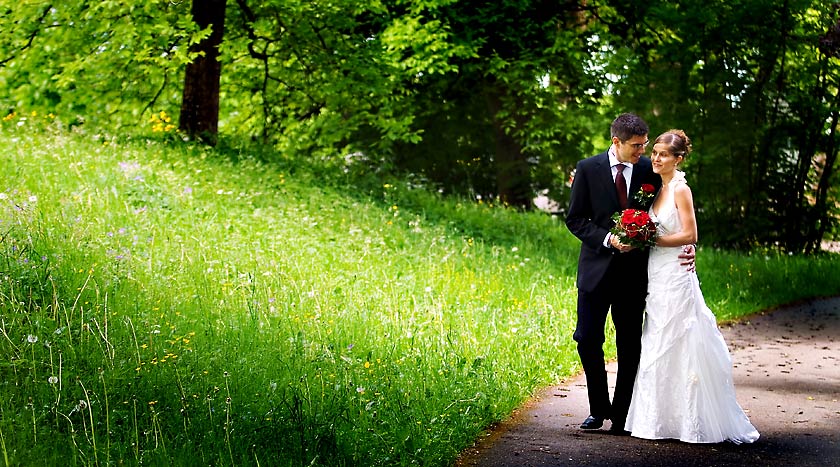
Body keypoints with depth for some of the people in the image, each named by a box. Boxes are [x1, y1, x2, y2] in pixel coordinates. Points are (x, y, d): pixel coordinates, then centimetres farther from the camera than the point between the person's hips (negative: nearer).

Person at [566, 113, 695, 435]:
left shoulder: (650, 170, -1)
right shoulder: (588, 169, -4)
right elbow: (575, 219, -2)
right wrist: (607, 239, -17)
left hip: (633, 270, 1)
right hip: (597, 267, 0)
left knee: (630, 344, 5)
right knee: (588, 339, 2)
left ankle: (622, 414, 14)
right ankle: (599, 408, 20)